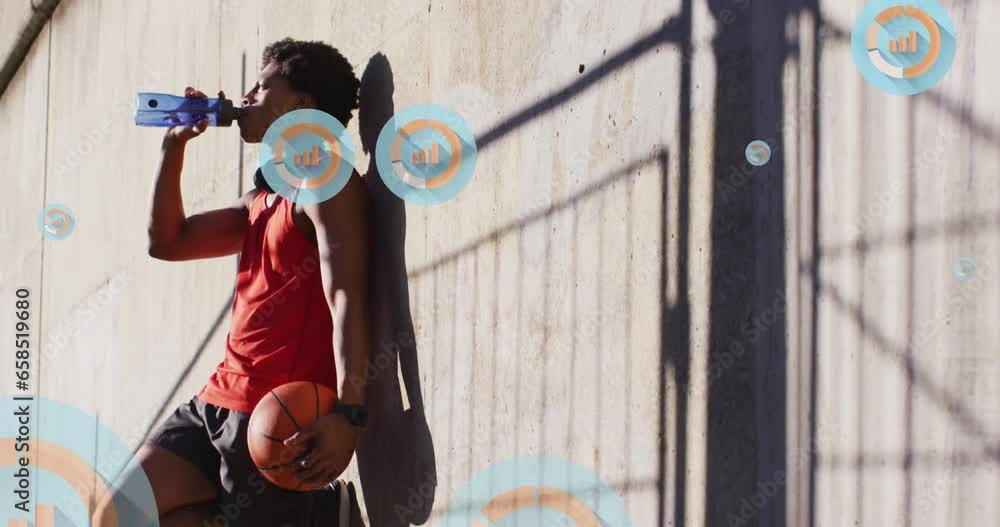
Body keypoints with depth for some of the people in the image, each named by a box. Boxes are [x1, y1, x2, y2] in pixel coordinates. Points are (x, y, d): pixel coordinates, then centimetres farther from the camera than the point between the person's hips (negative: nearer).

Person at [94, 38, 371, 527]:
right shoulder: (262, 199, 21)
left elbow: (346, 299, -19)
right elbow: (168, 242, 26)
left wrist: (348, 412, -30)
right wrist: (174, 146, 18)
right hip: (218, 399, 9)